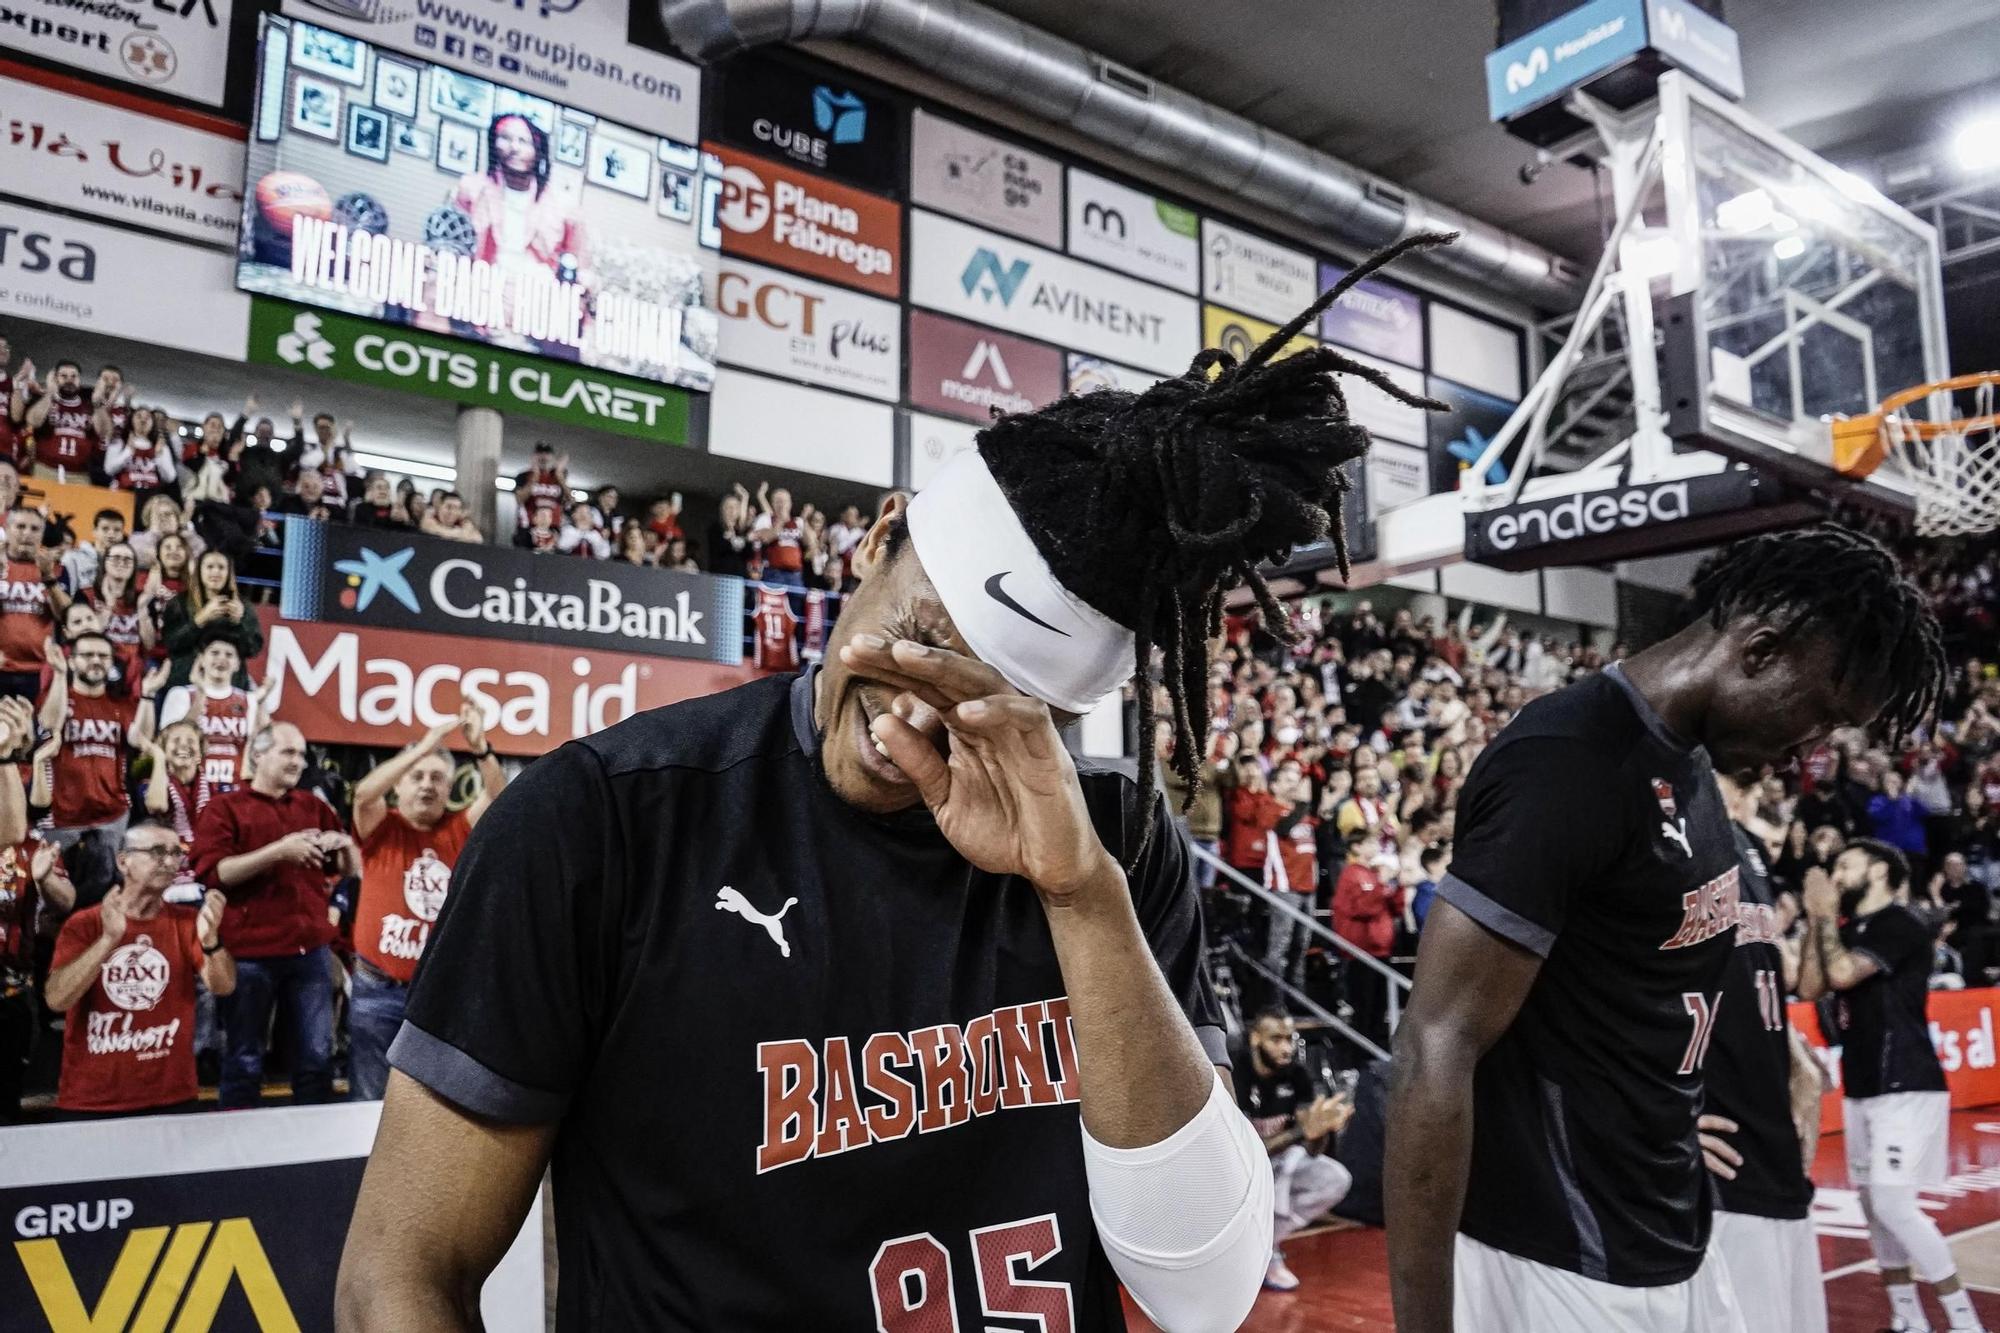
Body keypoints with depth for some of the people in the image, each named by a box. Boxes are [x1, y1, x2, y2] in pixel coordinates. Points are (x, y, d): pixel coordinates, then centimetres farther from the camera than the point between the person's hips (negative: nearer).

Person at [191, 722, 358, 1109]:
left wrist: (344, 844, -4)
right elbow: (213, 873, -12)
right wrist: (278, 851, -20)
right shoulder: (225, 808, 2)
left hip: (310, 949, 4)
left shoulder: (313, 806, 15)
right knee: (245, 1060, 6)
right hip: (250, 953, -4)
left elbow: (352, 869, 18)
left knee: (317, 1057, 7)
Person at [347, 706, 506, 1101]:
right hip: (379, 990, -1)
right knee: (370, 1100, 9)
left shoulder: (459, 829, 5)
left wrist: (480, 747, -27)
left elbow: (498, 797, -11)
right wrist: (425, 746, -26)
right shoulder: (382, 829, 0)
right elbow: (365, 792, -19)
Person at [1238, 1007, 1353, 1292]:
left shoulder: (1297, 1075, -11)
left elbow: (1312, 1151, -13)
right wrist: (1305, 1130, -44)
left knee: (1336, 1179, -14)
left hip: (1277, 1161, 6)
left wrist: (1323, 1127, -37)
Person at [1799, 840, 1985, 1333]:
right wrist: (1816, 918, 3)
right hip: (1862, 1087, 9)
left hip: (1905, 1086, -9)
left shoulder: (1900, 922, -12)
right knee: (1874, 1205, 11)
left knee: (1893, 1204, -13)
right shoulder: (1852, 928, 13)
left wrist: (1829, 915, -10)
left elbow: (1843, 973, -23)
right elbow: (1809, 988, 7)